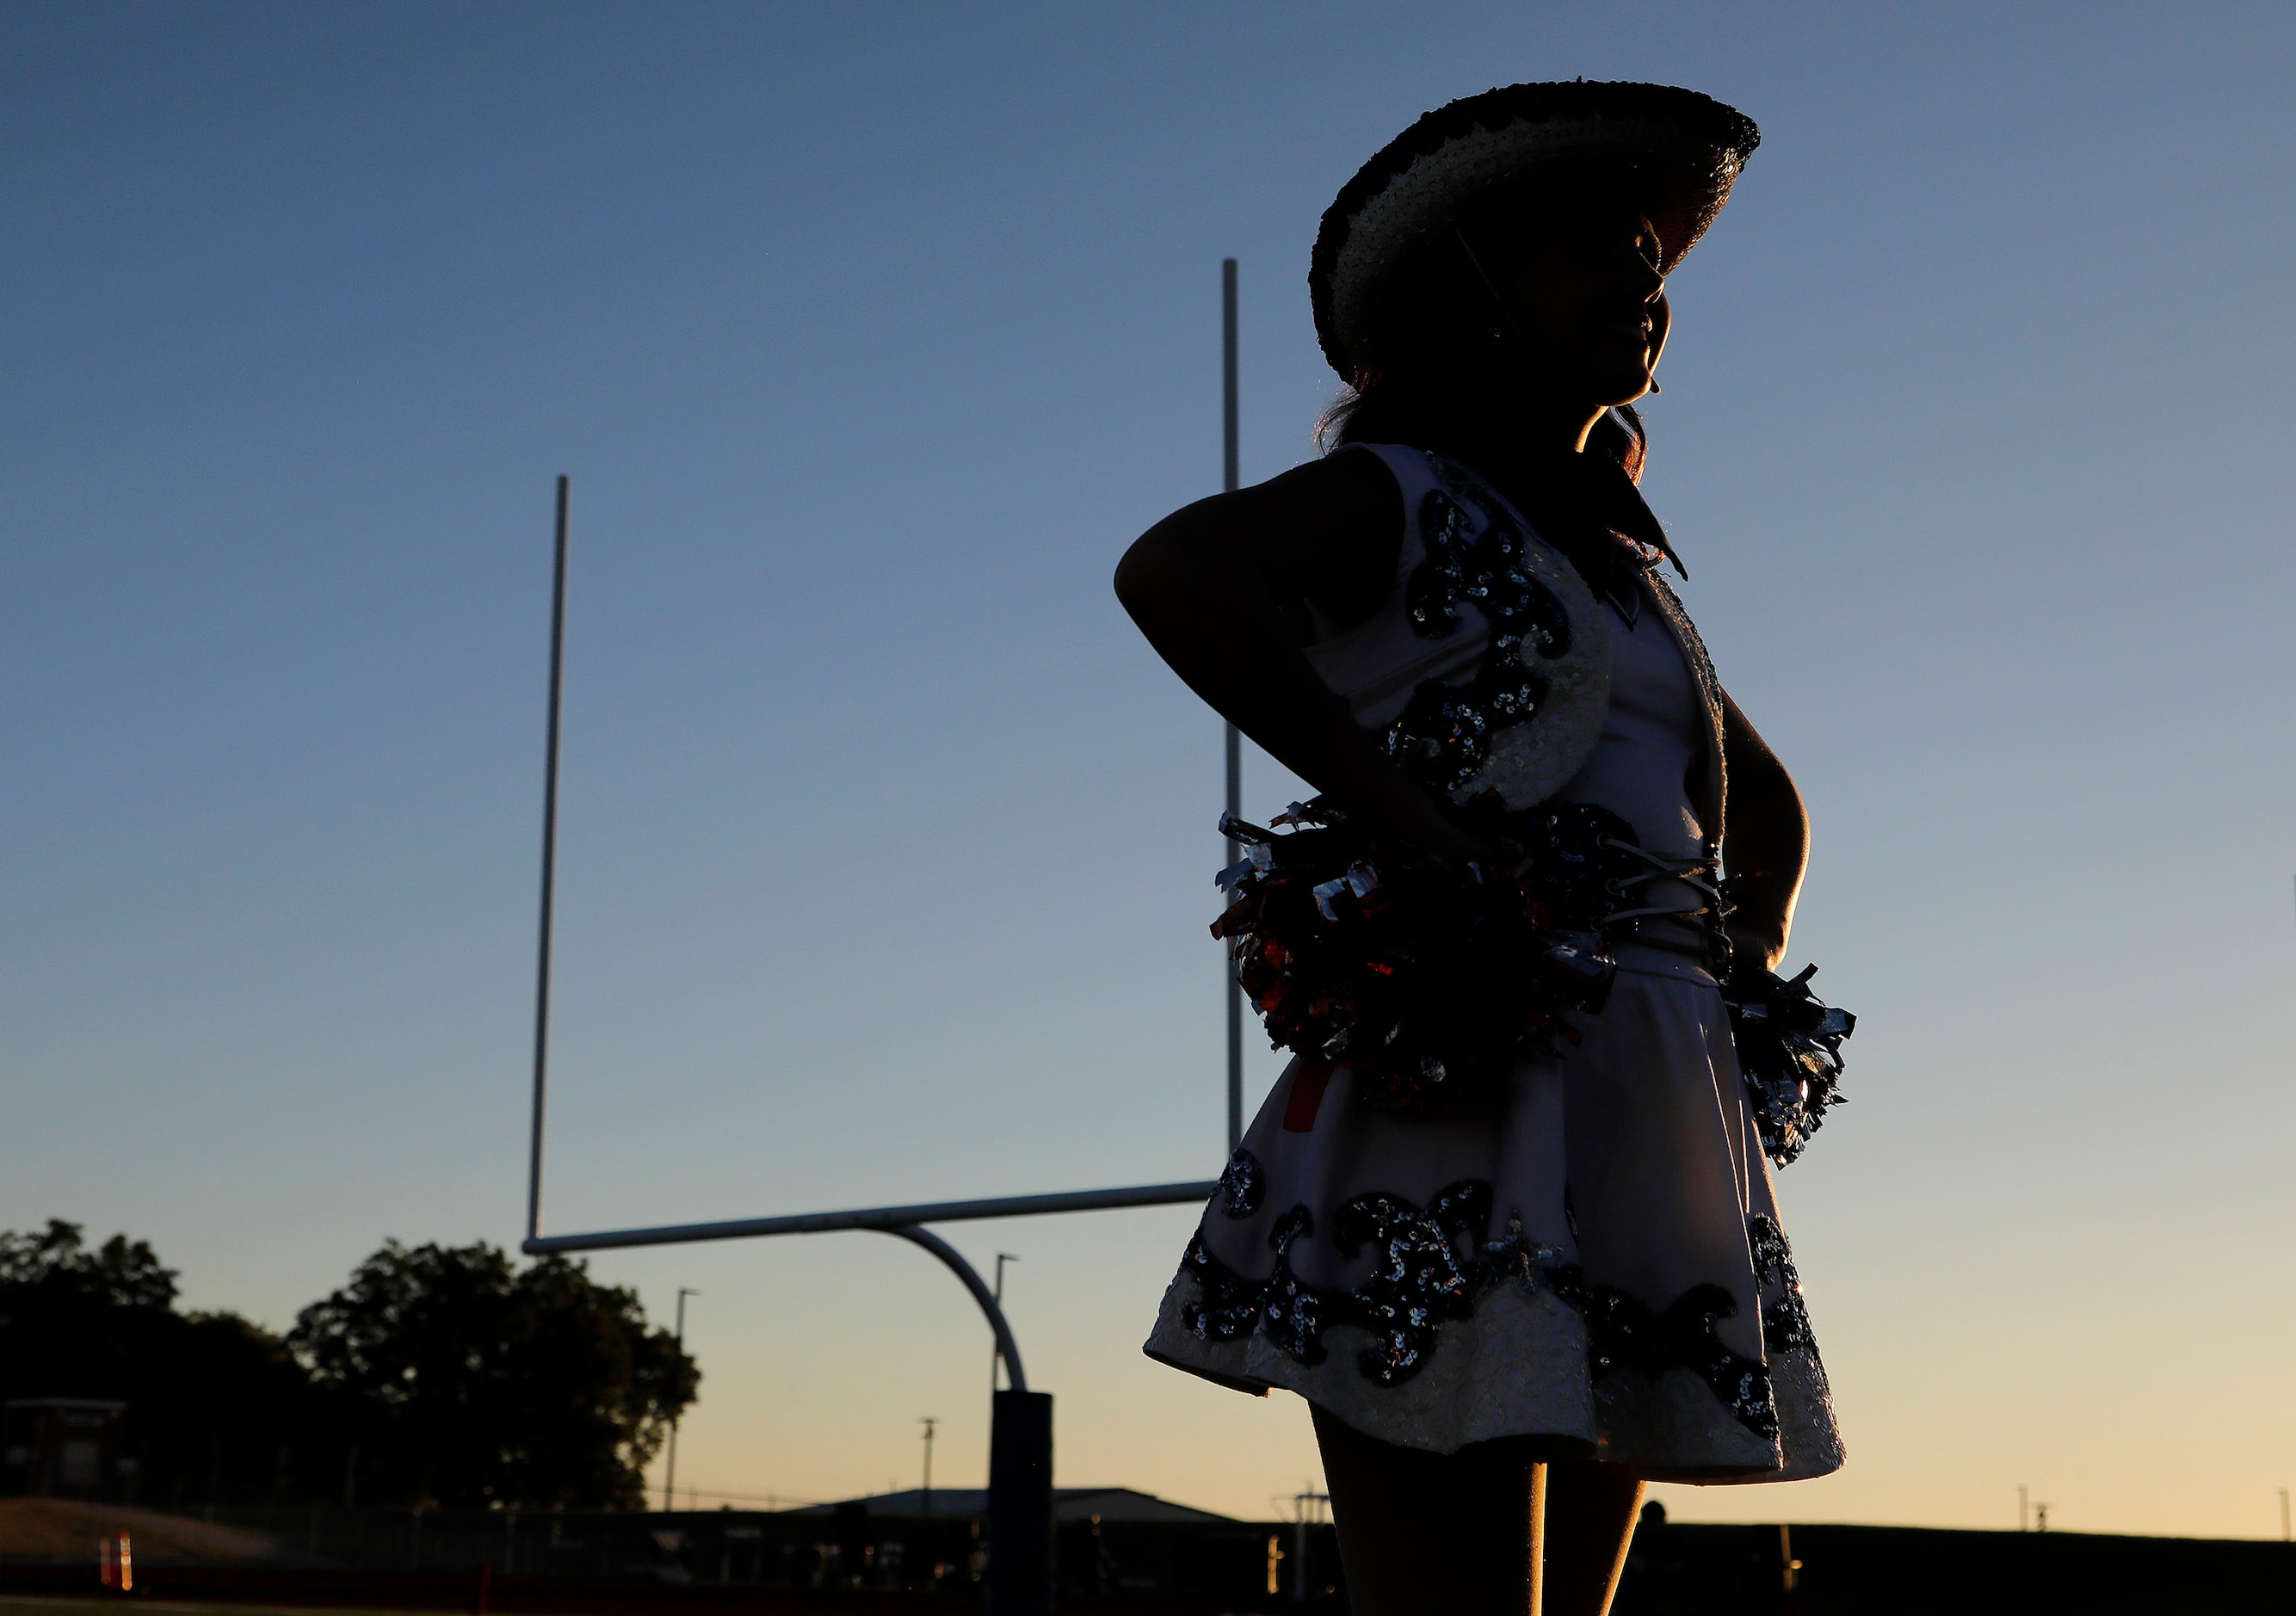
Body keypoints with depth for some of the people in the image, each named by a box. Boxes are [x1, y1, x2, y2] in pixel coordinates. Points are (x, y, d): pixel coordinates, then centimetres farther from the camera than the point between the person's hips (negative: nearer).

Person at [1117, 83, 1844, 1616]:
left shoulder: (1631, 565, 25)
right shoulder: (1407, 499, 2)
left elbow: (1769, 804, 40)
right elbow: (1172, 569, -20)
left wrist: (1747, 974, 20)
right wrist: (1410, 821, -22)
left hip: (1651, 1135, 8)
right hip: (1466, 1101, -8)